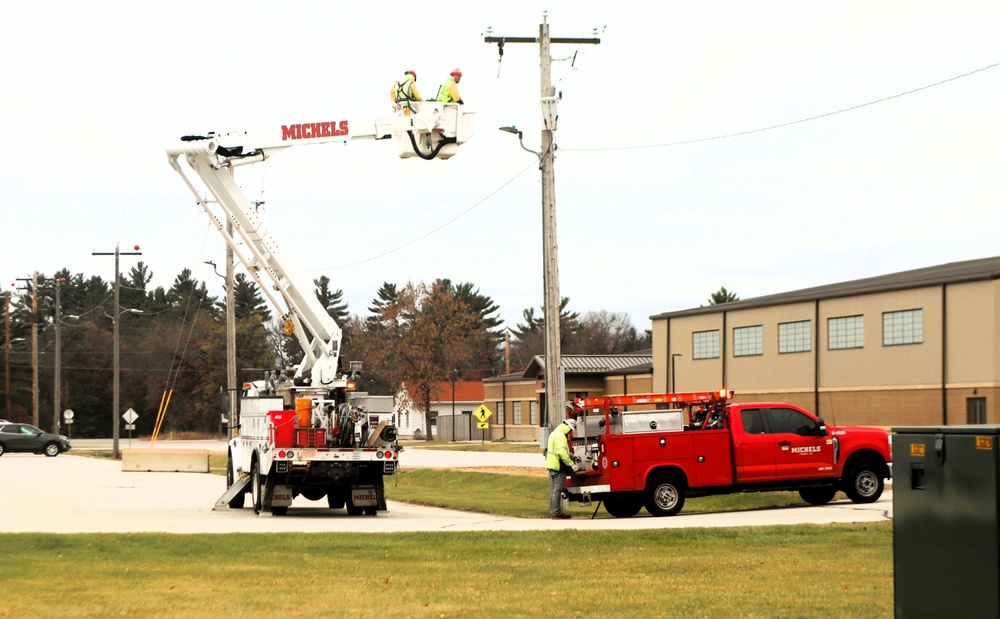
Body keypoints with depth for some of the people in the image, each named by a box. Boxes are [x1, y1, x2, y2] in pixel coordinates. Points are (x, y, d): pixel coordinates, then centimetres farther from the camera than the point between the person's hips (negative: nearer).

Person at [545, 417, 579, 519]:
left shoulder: (554, 434, 17)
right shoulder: (560, 436, -17)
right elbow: (562, 453, -26)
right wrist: (572, 464, -24)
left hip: (552, 465, 10)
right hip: (558, 466, -10)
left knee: (555, 489, 15)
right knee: (558, 489, -8)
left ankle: (553, 510, 19)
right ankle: (556, 512, -8)